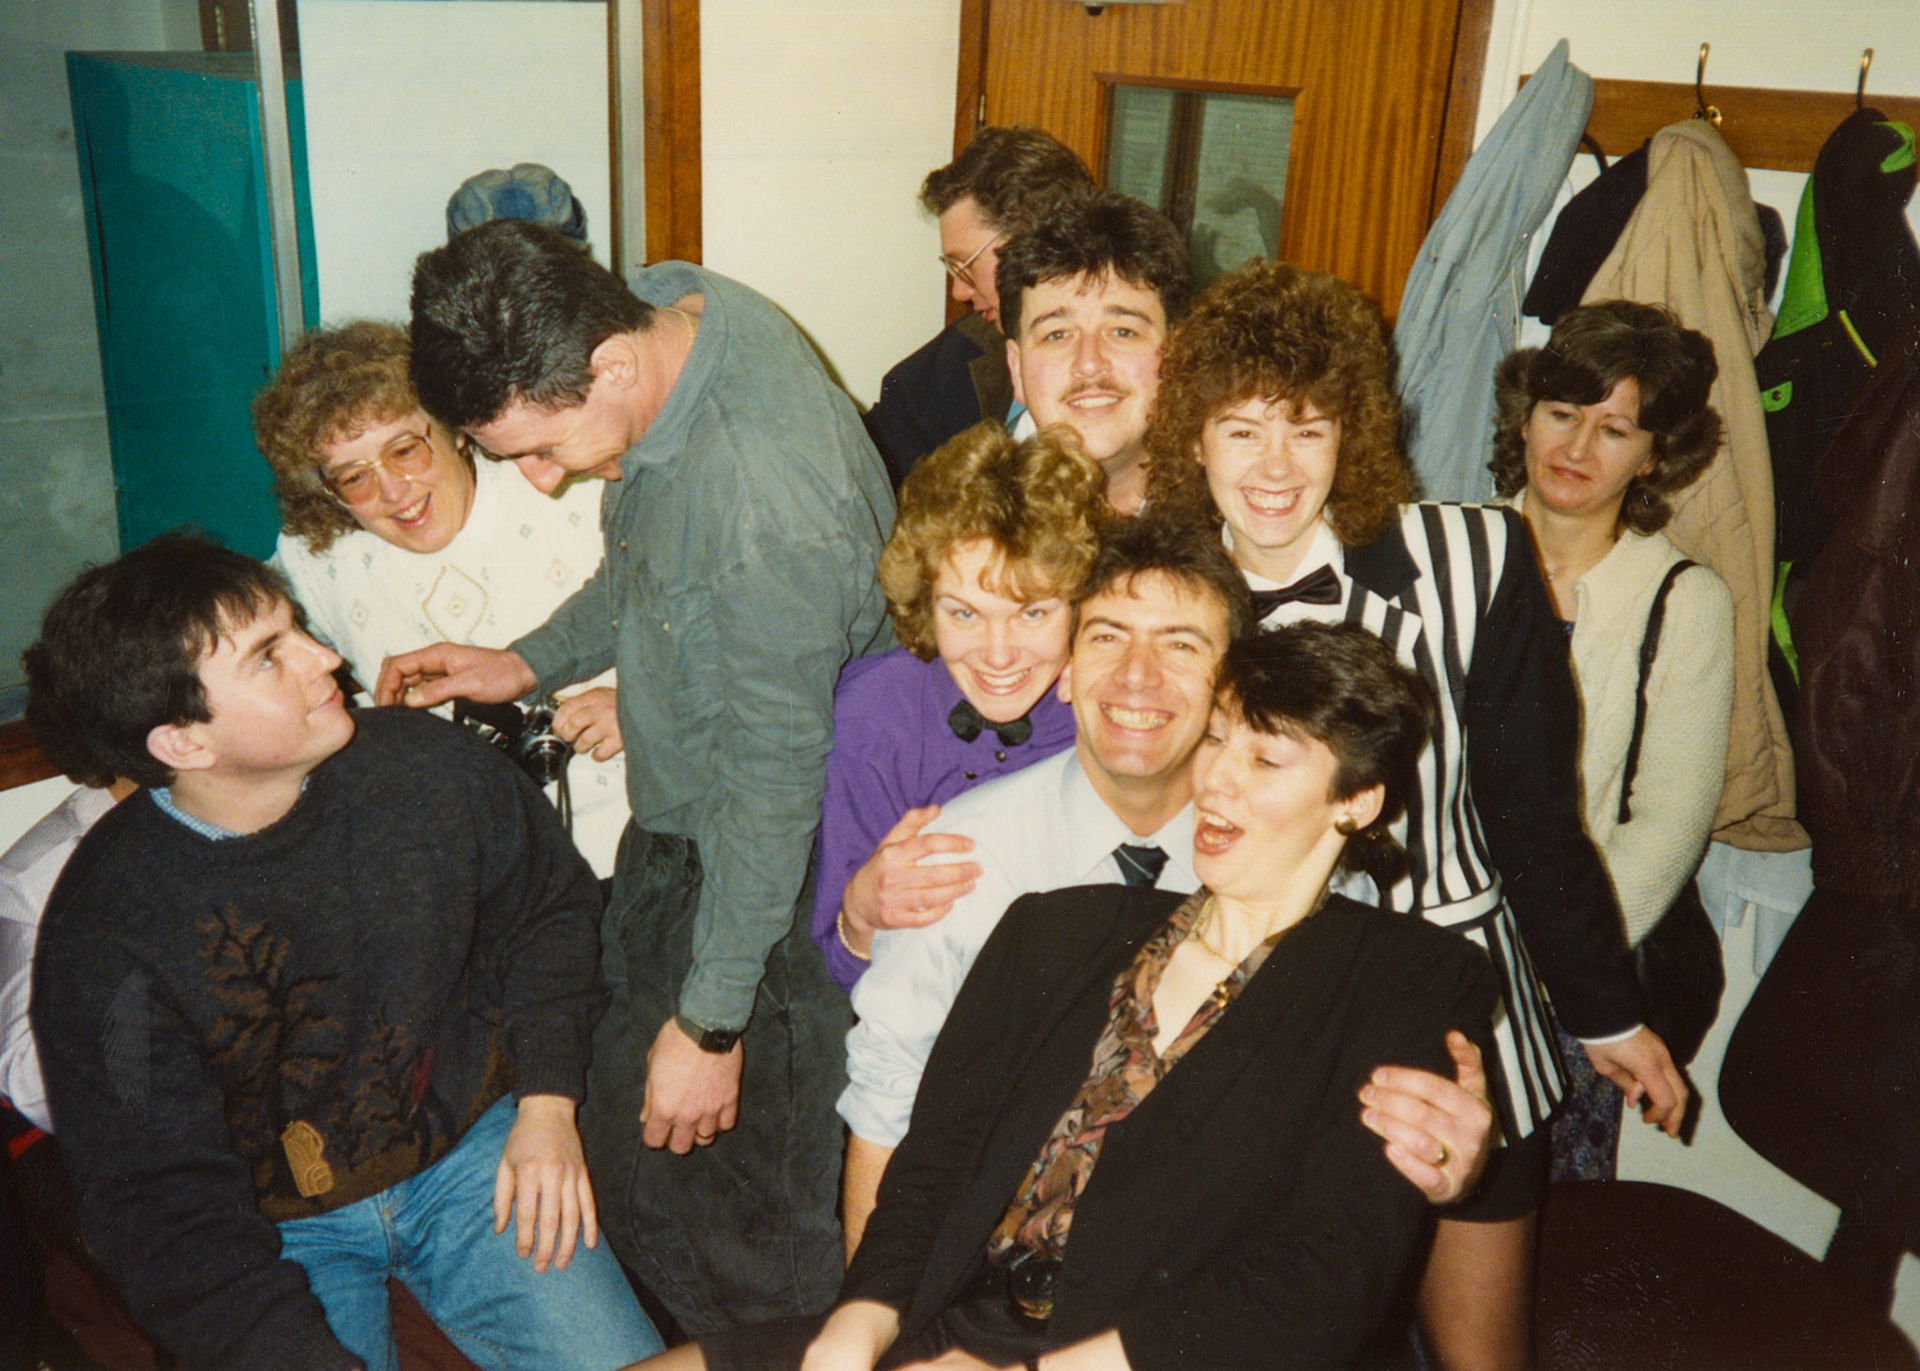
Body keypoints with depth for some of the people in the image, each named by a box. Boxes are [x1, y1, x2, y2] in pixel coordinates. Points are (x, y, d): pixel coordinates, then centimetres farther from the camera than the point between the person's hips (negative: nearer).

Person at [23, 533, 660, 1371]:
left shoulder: (427, 769, -11)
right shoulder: (101, 933, -19)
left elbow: (550, 904, 6)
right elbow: (159, 1204, -16)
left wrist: (547, 1103, -3)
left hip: (472, 1148, 1)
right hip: (278, 1227, 0)